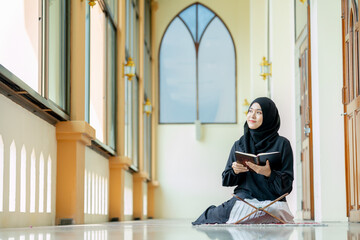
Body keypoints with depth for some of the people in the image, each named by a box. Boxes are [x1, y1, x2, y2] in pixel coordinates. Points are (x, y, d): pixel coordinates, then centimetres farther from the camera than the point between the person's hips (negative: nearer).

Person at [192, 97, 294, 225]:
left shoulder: (282, 144, -1)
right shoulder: (239, 145, 11)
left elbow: (287, 185, -5)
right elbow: (226, 181, 12)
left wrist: (269, 173, -23)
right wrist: (234, 171, -10)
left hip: (272, 202, -3)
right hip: (244, 200, 4)